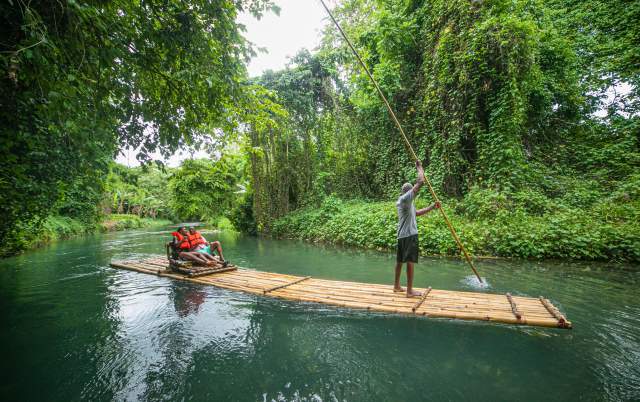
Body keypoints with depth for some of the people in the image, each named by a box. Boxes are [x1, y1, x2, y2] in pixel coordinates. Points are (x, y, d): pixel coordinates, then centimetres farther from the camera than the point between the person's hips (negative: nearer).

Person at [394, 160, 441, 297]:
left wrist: (431, 207, 22)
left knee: (399, 260, 14)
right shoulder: (406, 198, -11)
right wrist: (419, 167, -3)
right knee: (410, 261, -6)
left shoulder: (400, 201, 19)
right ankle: (410, 290, -2)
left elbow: (416, 213, 26)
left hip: (402, 235, 10)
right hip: (410, 235, -10)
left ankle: (397, 286, 24)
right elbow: (421, 182, -17)